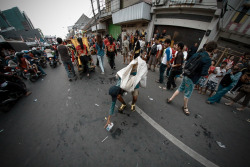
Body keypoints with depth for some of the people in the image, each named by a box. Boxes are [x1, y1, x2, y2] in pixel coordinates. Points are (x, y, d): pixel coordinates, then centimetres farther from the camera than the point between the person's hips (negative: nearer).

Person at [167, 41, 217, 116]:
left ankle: (170, 99, 29)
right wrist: (207, 72, 3)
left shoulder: (197, 54, 3)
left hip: (186, 75, 6)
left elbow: (187, 63, 7)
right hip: (192, 79, -6)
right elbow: (203, 73, -18)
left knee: (180, 88, 21)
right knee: (187, 94, 10)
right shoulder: (208, 60, -15)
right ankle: (185, 107, 31)